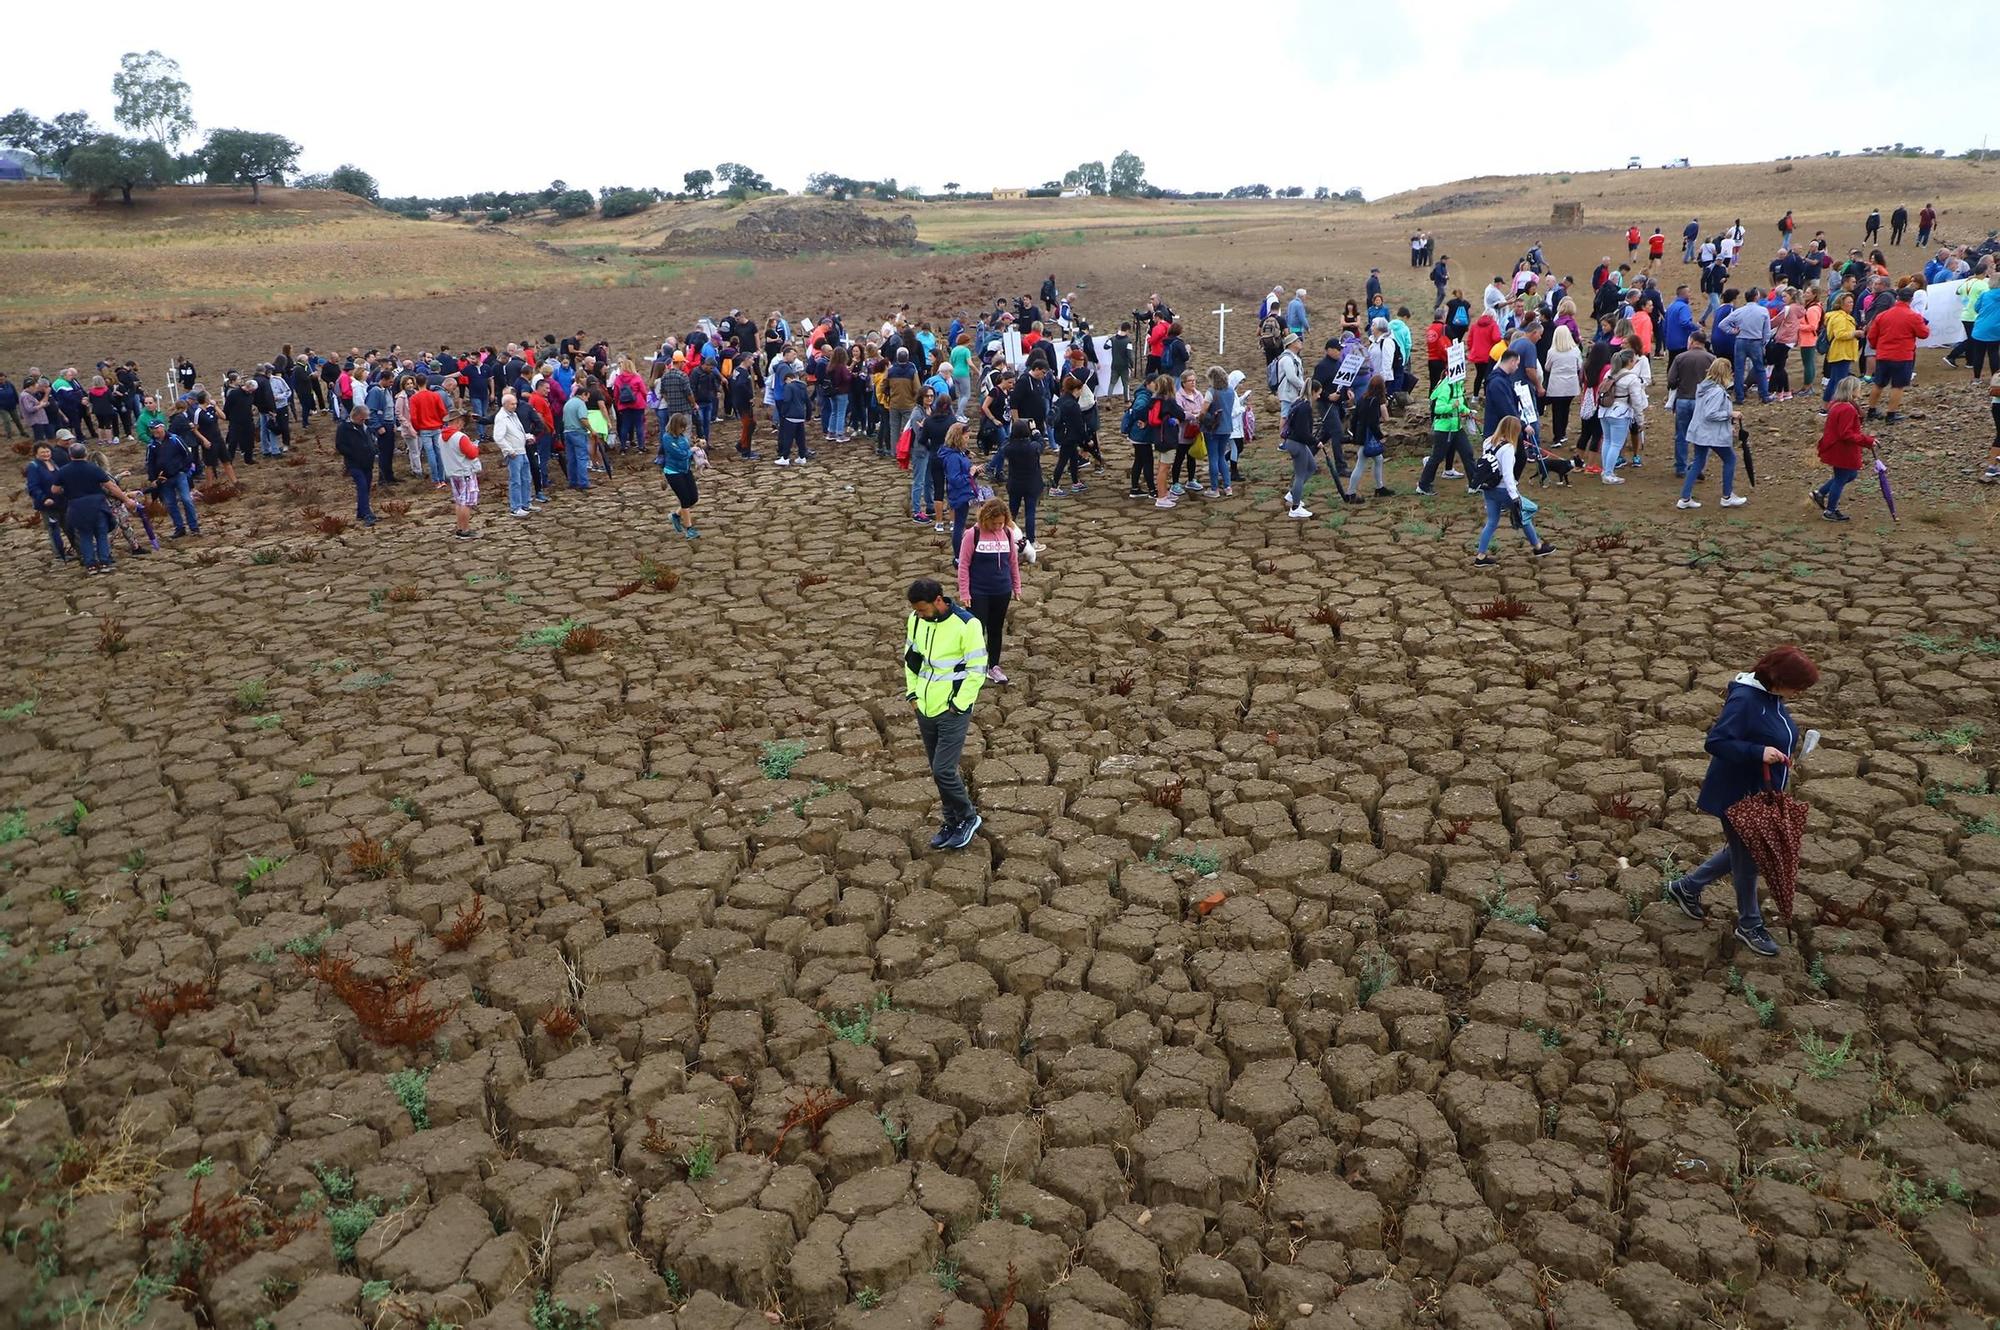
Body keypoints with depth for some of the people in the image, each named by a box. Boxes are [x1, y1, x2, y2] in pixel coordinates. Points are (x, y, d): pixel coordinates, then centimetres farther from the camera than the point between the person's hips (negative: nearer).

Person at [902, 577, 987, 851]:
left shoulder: (966, 625, -18)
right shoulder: (916, 620, 0)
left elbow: (977, 669, -13)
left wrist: (957, 705, -13)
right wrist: (912, 693, 8)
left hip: (953, 711, -6)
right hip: (925, 708, 6)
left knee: (943, 770, -10)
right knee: (938, 770, 13)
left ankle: (967, 817, 13)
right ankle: (953, 822, 28)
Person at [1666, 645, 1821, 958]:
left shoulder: (1772, 697, 2)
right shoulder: (1744, 699, -26)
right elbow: (1715, 742, -29)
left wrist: (1781, 756, 6)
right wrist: (1758, 753, -36)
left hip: (1762, 793, 9)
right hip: (1738, 795, -9)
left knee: (1740, 853, 21)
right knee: (1746, 859, 8)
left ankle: (1687, 888, 38)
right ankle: (1749, 925, 26)